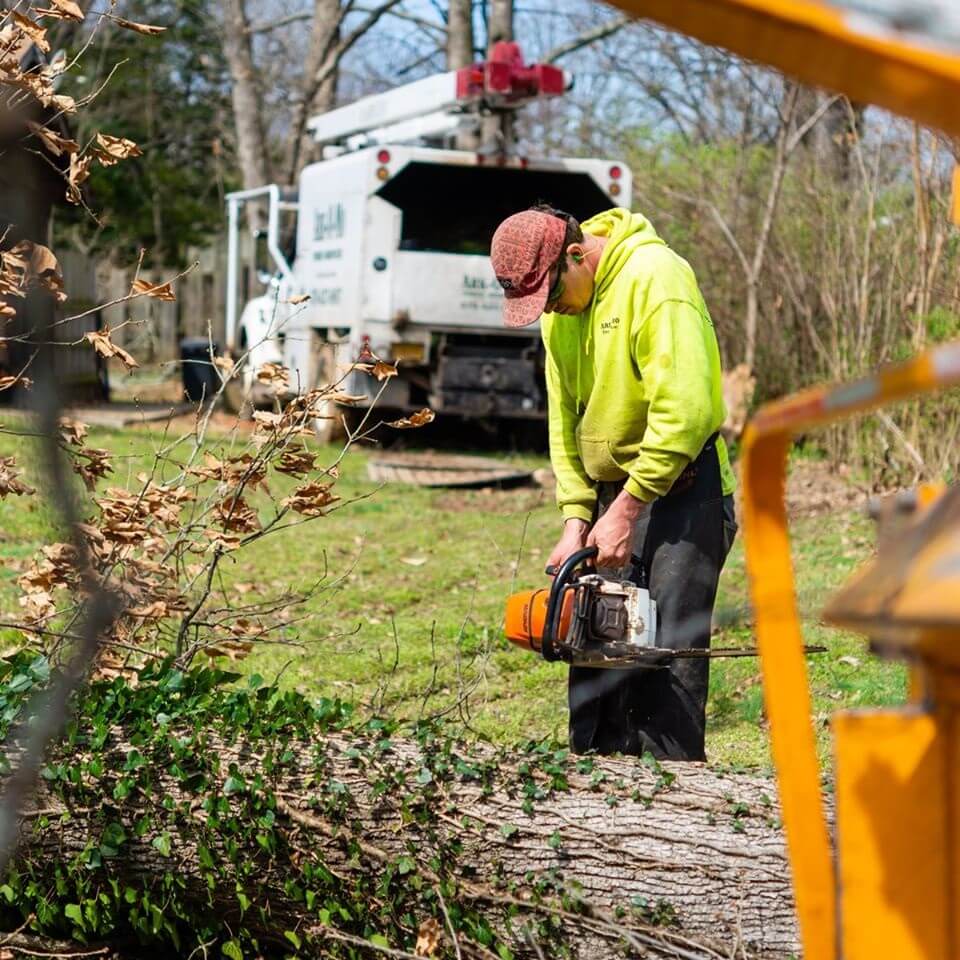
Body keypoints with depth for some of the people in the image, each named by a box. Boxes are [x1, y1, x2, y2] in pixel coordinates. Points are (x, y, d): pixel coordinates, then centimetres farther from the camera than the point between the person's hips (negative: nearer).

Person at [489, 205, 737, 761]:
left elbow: (683, 412, -24)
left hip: (680, 492, -8)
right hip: (612, 492, 8)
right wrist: (576, 520, 2)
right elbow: (565, 422, 12)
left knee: (664, 653, -11)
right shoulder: (558, 306, 8)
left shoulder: (653, 277, -18)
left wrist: (625, 511, -19)